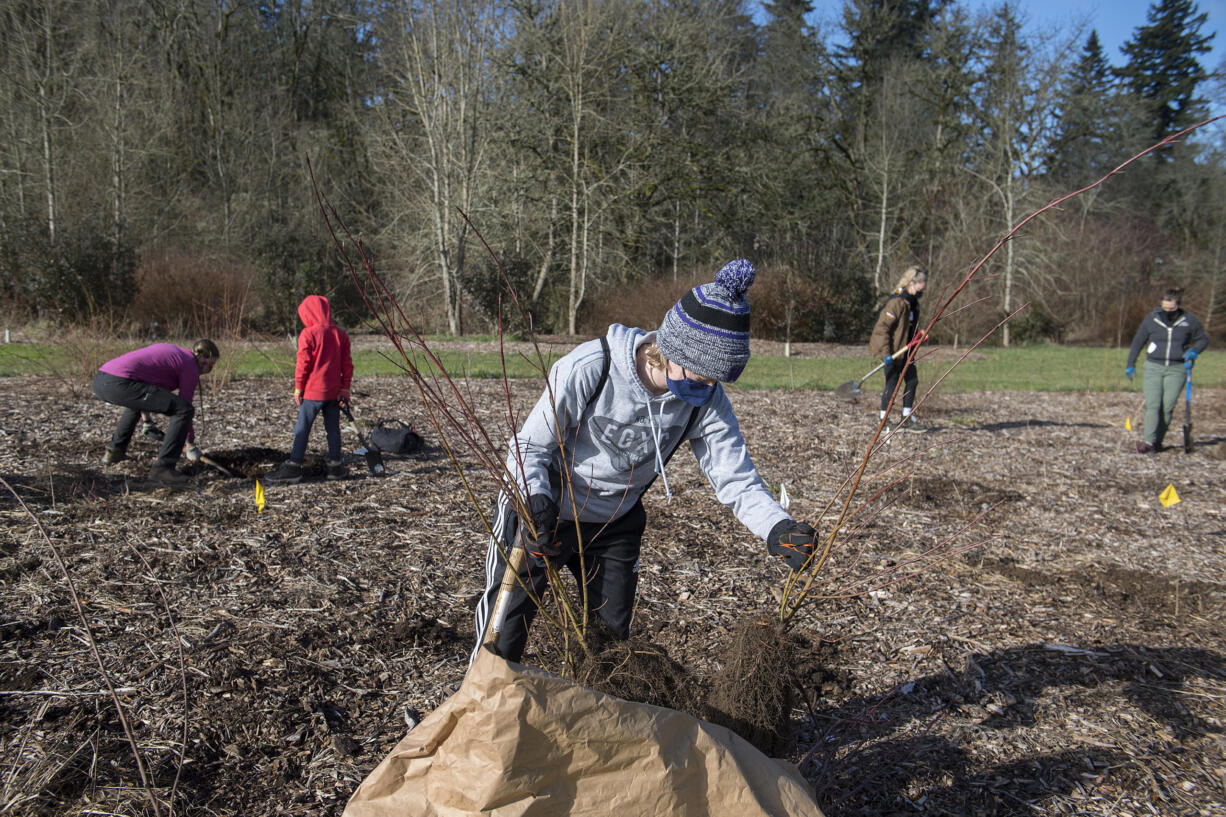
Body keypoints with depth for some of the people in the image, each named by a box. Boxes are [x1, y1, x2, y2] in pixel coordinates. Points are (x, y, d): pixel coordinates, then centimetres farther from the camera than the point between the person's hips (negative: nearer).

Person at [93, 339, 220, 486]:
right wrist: (191, 444, 17)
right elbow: (183, 406, 5)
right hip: (120, 383, -10)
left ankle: (114, 451, 36)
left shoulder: (170, 350, 28)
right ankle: (162, 468, -10)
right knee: (185, 409, -9)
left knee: (136, 399, 41)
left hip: (100, 380, 10)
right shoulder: (190, 367, 3)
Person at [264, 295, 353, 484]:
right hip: (334, 391, 6)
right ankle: (335, 465, 16)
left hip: (313, 390, -5)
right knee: (333, 428, 11)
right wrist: (344, 388, 12)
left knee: (302, 428, 0)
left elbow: (303, 363, -10)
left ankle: (294, 467, 2)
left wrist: (298, 388, -1)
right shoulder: (340, 333, 7)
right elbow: (347, 363, 8)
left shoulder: (308, 334, -10)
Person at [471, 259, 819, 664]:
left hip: (615, 524, 4)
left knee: (612, 637, 15)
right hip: (541, 513, -3)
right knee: (501, 642, 4)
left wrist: (777, 528, -35)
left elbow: (735, 477, -17)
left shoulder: (706, 400, -16)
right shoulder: (588, 368, -29)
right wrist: (537, 507, -38)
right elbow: (529, 449, -20)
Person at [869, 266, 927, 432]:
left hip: (905, 350, 9)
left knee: (912, 380, 11)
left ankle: (907, 419, 20)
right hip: (892, 351, -9)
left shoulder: (912, 302, 11)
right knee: (892, 384, -3)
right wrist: (886, 353, -26)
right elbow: (882, 327, -23)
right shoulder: (897, 302, -19)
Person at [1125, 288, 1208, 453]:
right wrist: (1130, 364, 12)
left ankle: (1157, 441, 4)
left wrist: (1194, 351, -6)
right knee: (1152, 405, -10)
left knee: (1167, 407, -4)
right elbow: (1138, 341, 10)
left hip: (1177, 369, 0)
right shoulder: (1151, 319, 1)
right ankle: (1148, 441, -15)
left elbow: (1203, 339, 15)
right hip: (1154, 367, 0)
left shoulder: (1189, 320, 1)